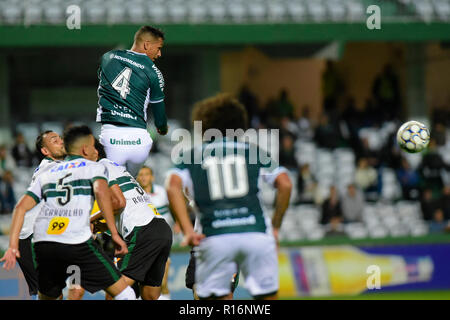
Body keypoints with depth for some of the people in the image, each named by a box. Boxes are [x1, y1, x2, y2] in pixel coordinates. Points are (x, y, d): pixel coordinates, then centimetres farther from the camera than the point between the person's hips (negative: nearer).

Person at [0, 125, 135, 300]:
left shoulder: (46, 174, 28)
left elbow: (21, 207, 16)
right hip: (78, 242, -5)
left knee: (46, 297, 26)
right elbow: (101, 191, -7)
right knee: (124, 294, 1)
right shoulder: (94, 167, 15)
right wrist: (114, 234, -8)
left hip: (42, 243, 5)